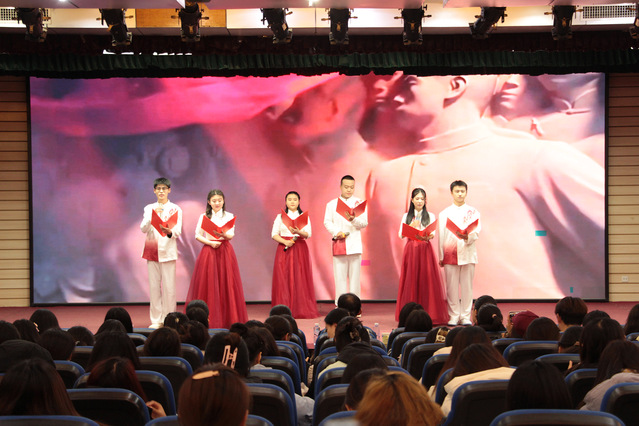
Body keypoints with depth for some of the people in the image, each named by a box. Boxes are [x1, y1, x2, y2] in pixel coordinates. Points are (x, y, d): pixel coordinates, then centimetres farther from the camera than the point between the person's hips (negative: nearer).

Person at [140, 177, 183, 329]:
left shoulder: (175, 209, 6)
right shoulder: (149, 208, 11)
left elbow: (178, 231, -1)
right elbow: (143, 228, -1)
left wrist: (170, 232, -23)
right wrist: (153, 214, -16)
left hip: (168, 250, -2)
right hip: (152, 250, 2)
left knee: (169, 286, -6)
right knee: (154, 286, 1)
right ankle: (156, 320, 6)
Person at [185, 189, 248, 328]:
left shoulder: (229, 216, 7)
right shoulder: (204, 217, 8)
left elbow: (231, 235, -5)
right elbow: (198, 235, 3)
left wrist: (222, 234, -26)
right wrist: (210, 242, -11)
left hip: (225, 251, 0)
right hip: (208, 251, 0)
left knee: (226, 284, -3)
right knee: (207, 284, -3)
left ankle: (228, 318, 2)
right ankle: (208, 318, 0)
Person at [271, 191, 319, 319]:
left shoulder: (304, 217, 9)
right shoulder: (280, 217, 10)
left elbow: (308, 234, -3)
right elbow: (274, 234, 3)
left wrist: (298, 232, -24)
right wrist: (285, 242, -14)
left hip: (300, 249, 0)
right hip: (284, 249, 0)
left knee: (300, 279, -5)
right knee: (283, 278, -5)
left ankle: (302, 310, -2)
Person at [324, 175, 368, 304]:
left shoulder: (359, 203, 11)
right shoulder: (332, 204, 14)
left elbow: (364, 223, 1)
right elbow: (327, 222, 5)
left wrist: (353, 220, -20)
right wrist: (336, 232, -13)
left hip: (354, 244, -1)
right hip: (338, 244, 1)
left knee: (354, 276, -2)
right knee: (339, 277, -2)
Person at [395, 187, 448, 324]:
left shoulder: (430, 216, 9)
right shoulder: (406, 216, 12)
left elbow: (433, 233, -5)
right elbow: (401, 234, 2)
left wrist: (427, 236, -28)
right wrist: (412, 226, -14)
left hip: (425, 250, -1)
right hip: (411, 250, 1)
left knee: (426, 279, -6)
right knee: (411, 281, -2)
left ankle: (428, 313, -4)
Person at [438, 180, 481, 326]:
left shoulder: (473, 212, 11)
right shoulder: (444, 213, 12)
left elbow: (477, 231, -1)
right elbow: (441, 236, 10)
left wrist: (467, 237, -22)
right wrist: (441, 256, 6)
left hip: (468, 253, 0)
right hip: (450, 254, 0)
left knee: (467, 285, -1)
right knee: (452, 286, -1)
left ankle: (466, 316, 6)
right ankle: (454, 316, 6)